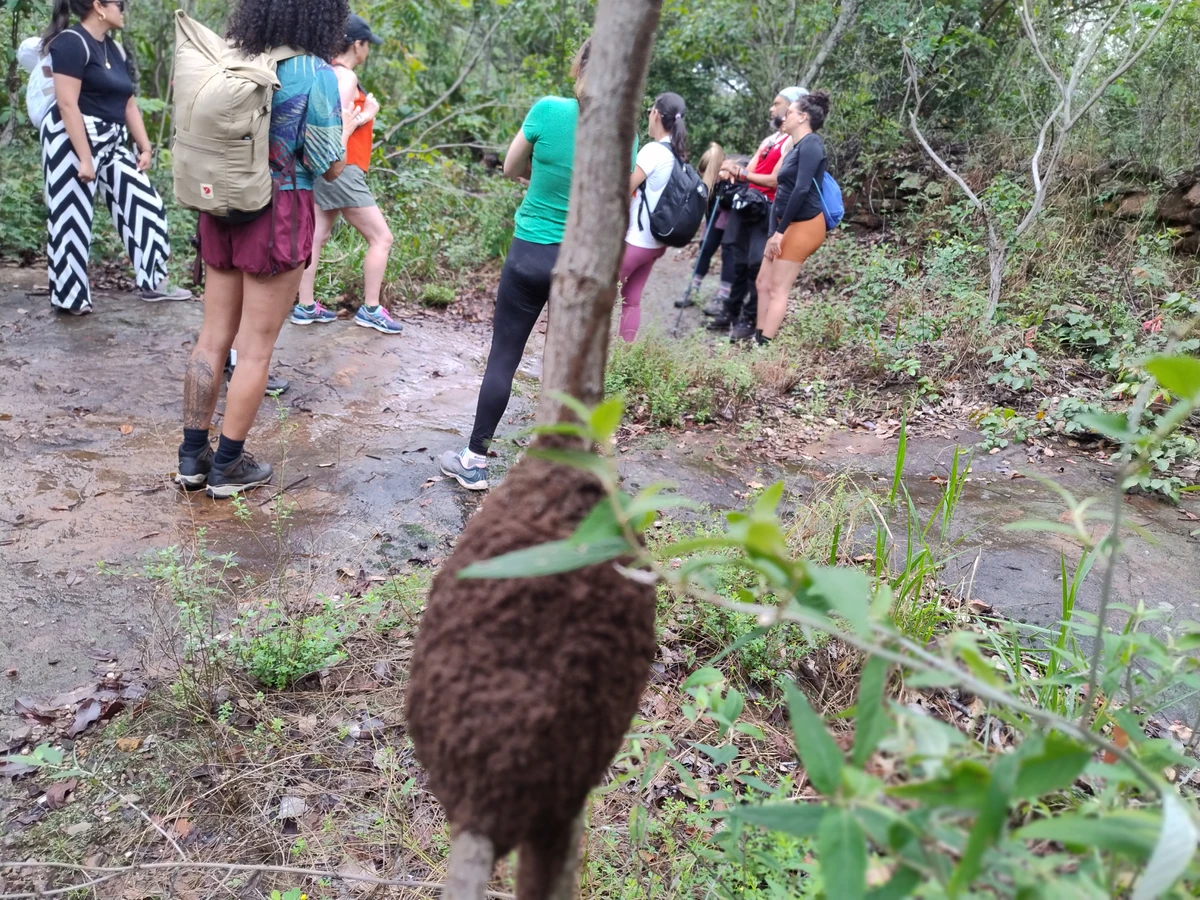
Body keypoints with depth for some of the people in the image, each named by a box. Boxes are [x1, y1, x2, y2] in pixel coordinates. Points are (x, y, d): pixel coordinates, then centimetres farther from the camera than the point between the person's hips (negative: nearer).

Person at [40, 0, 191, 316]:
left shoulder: (114, 48, 14)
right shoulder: (71, 42, -13)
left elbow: (128, 103, 17)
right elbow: (67, 104, -20)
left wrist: (145, 147, 11)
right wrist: (84, 157, -24)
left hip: (112, 142, 9)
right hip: (73, 140, -9)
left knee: (145, 205, 6)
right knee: (72, 217, -1)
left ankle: (153, 283, 14)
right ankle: (69, 298, 9)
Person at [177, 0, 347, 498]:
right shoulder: (316, 74, -13)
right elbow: (330, 168, -9)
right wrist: (338, 120, 7)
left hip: (222, 206, 6)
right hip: (279, 213, -6)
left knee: (213, 337, 14)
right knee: (256, 346, 4)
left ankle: (192, 456, 22)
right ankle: (227, 466, 13)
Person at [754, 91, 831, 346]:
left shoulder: (810, 143, -12)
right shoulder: (797, 147, 17)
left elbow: (802, 189, -22)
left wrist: (779, 231, -21)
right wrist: (774, 232, 9)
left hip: (804, 225, -10)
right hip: (788, 224, 10)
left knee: (778, 289, -9)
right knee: (764, 282, 10)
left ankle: (763, 346, -7)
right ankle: (758, 340, 15)